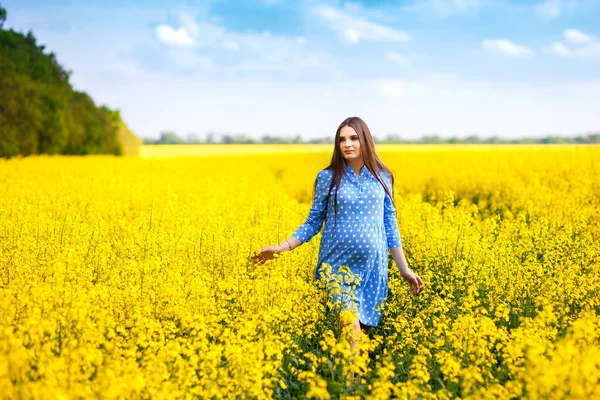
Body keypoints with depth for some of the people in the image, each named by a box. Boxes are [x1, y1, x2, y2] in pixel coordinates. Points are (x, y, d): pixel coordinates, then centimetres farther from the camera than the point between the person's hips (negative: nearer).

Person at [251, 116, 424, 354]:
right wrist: (282, 248, -7)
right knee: (350, 328, -18)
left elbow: (390, 225, 9)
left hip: (372, 265, 2)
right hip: (338, 264, -2)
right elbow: (314, 222, 4)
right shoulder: (327, 177, 0)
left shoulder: (382, 177, 5)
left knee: (365, 329, 6)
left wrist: (404, 269, 9)